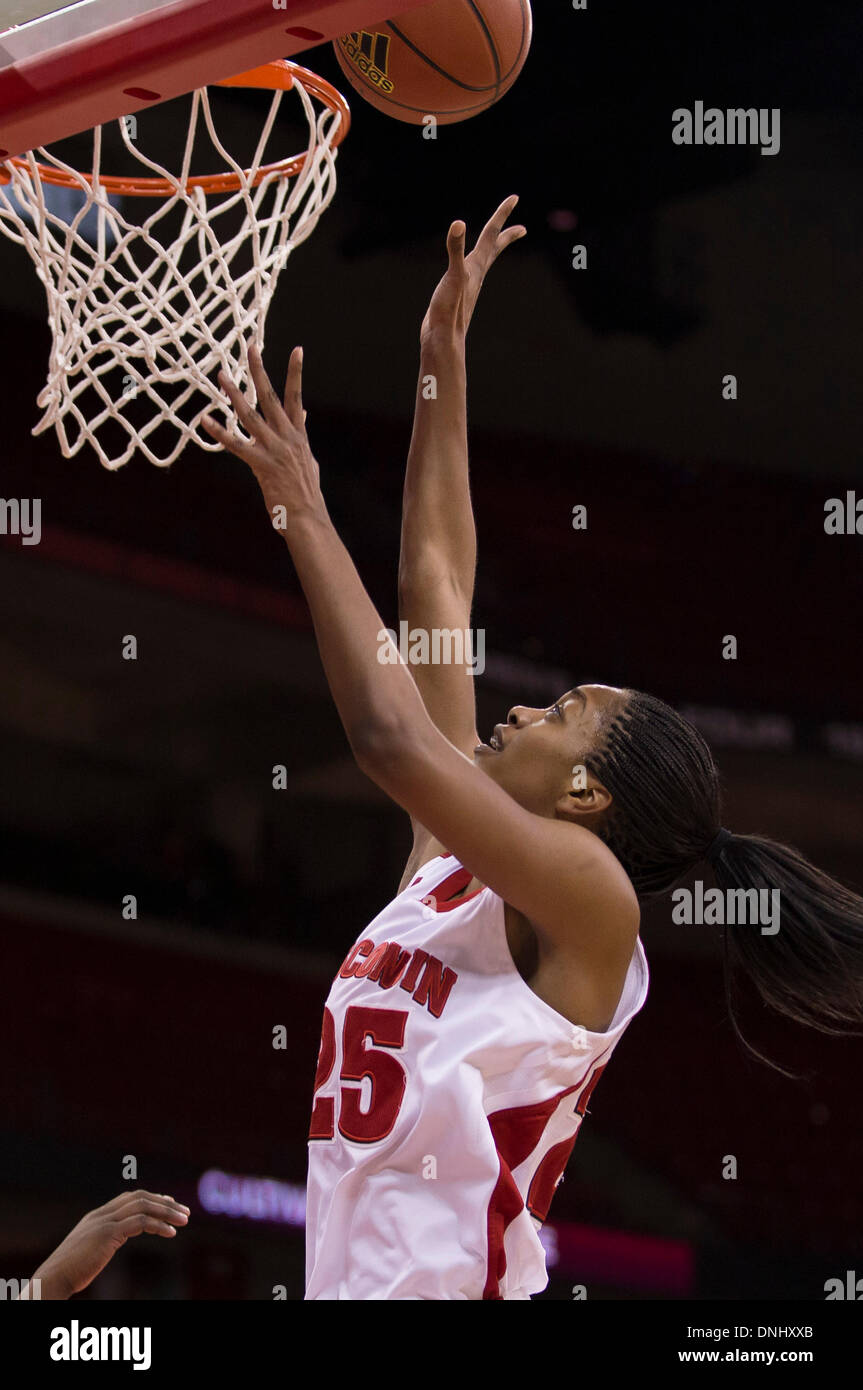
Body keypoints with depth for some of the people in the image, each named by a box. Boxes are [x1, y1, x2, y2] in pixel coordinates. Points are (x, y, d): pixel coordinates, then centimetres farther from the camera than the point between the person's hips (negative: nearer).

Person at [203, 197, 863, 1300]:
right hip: (349, 1275, 8)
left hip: (448, 1279, -8)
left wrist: (303, 511, -12)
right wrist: (441, 361, 21)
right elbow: (436, 586, 19)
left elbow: (391, 732, -20)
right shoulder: (449, 860, 15)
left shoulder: (589, 898, -6)